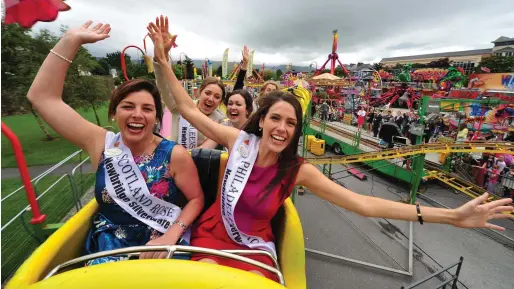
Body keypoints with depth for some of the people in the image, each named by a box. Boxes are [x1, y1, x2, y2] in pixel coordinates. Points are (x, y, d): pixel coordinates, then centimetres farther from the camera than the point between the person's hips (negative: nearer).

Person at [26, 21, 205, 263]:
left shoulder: (175, 155, -13)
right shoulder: (102, 144, -4)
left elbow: (196, 199, -5)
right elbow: (42, 97, -3)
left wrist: (171, 236, -20)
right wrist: (71, 40, -7)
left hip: (162, 248, -2)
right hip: (108, 250, 3)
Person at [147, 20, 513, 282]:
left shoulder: (298, 170, -18)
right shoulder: (240, 140, -16)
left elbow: (363, 203, -20)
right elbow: (188, 108, -5)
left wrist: (453, 216, -22)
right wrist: (163, 61, -4)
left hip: (256, 249, 0)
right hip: (213, 235, 0)